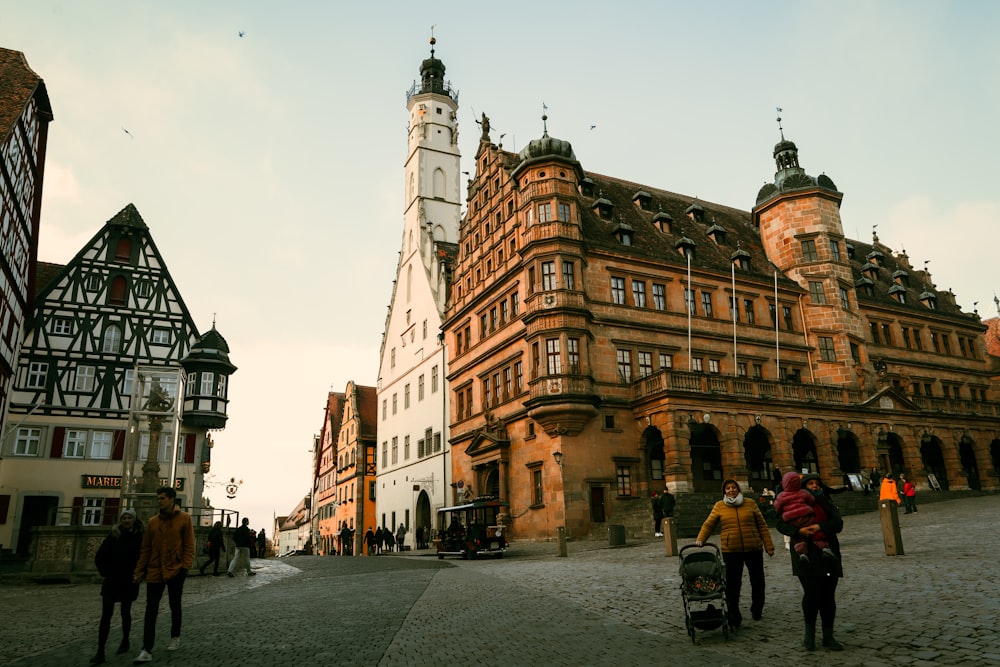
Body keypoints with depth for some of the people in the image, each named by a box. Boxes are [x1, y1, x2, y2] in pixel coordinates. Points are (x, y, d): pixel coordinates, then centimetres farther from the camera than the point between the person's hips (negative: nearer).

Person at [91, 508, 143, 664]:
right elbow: (100, 557, 4)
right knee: (106, 615, -4)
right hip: (111, 581, 1)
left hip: (129, 582, -1)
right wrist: (105, 572, 0)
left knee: (125, 612, 12)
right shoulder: (114, 535, -1)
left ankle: (125, 641, 32)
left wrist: (137, 574, -7)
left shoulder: (139, 537, -5)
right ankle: (100, 652, -3)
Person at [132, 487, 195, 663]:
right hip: (154, 572, 3)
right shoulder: (153, 522, 4)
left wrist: (186, 566, -13)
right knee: (151, 611, -2)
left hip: (175, 571, -2)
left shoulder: (184, 518, -6)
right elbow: (146, 548, 7)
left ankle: (175, 638, 32)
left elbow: (189, 545, -6)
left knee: (175, 606, 14)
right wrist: (140, 570, 4)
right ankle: (147, 651, -1)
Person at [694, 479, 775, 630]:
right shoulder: (719, 507, 2)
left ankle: (757, 611, 38)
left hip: (754, 549, 2)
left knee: (757, 581, 15)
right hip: (731, 551, -2)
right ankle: (734, 619, 3)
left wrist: (769, 546, 4)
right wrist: (700, 539, -14)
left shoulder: (750, 504, 4)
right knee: (732, 585, -4)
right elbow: (708, 525, 0)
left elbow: (762, 526, 7)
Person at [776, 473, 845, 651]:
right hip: (806, 557, -3)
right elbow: (781, 525, -4)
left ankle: (828, 636, 16)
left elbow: (838, 523, -4)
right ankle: (809, 633, 9)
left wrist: (820, 527, -22)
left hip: (828, 556, 3)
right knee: (812, 594, -11)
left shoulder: (826, 504, 13)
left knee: (828, 596, 3)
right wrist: (799, 530, -21)